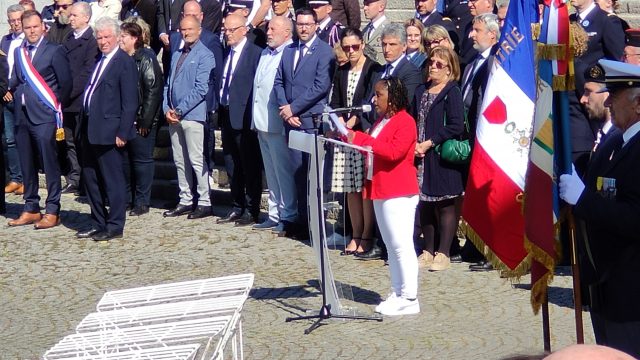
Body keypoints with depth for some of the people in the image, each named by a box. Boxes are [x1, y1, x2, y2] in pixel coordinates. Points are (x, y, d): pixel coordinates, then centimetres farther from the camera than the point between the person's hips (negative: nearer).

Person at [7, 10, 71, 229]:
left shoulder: (54, 51, -3)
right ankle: (31, 209, 18)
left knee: (49, 164, -6)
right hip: (22, 116, 6)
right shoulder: (18, 53, 14)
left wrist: (56, 106, 1)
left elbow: (65, 83, -3)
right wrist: (18, 97, 8)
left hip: (44, 116, -6)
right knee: (27, 165, 10)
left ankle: (52, 211, -3)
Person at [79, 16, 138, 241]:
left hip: (109, 132, -9)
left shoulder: (125, 62, -9)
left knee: (112, 180, -2)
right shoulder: (98, 62, 16)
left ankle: (115, 227, 6)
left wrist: (123, 133, -17)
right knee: (90, 179, 13)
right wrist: (83, 128, 13)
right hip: (90, 130, 9)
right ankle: (98, 224, 23)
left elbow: (130, 102, -13)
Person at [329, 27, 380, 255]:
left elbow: (370, 100, -11)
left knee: (366, 186, -5)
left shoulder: (373, 69, -5)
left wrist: (354, 120, -17)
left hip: (365, 133, -6)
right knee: (350, 188, 8)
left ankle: (367, 237, 0)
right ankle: (355, 235, 15)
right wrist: (340, 121, -3)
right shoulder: (341, 72, 15)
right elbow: (335, 102, 14)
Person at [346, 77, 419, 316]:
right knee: (391, 246, 12)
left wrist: (362, 140, -24)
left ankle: (409, 298, -6)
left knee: (401, 245, -8)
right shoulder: (381, 122, 19)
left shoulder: (405, 122, -12)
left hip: (399, 194, -10)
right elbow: (372, 148, 27)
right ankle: (397, 293, 17)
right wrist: (350, 135, 12)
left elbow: (394, 151, -25)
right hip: (380, 192, 10)